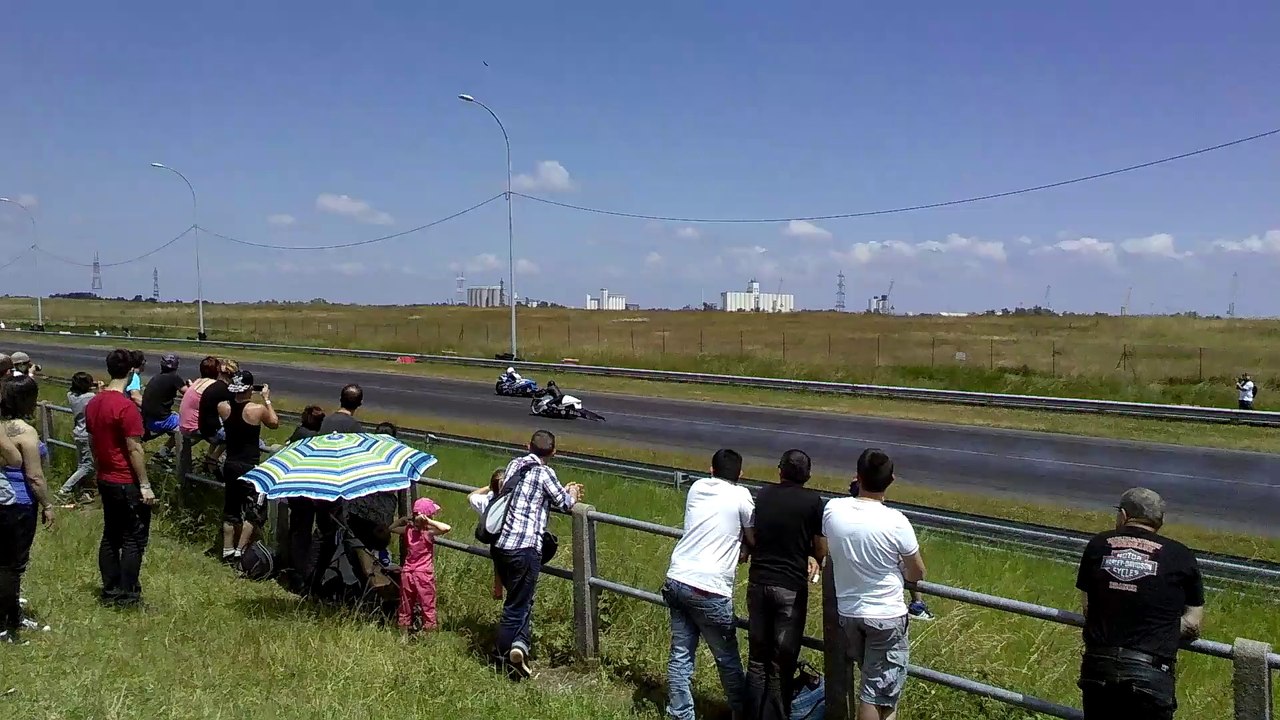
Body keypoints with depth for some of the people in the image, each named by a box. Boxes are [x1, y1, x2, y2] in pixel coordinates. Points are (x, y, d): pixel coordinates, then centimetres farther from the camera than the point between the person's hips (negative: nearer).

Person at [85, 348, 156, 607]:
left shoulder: (94, 403, 5)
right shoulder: (127, 407, -20)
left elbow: (92, 442, 14)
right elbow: (134, 449, -20)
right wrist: (145, 485, -15)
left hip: (105, 480, 8)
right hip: (127, 483, -8)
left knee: (110, 535, 15)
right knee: (134, 539, 1)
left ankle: (110, 589, 21)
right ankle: (127, 594, 5)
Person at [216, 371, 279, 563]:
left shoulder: (223, 407, -5)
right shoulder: (258, 409, -17)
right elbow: (274, 423, 2)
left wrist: (236, 393, 13)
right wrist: (267, 399, 8)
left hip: (230, 465, 6)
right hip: (250, 467, -5)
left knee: (230, 509, 17)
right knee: (253, 510, 5)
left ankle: (227, 551, 24)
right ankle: (239, 550, 0)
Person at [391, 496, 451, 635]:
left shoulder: (408, 530, -4)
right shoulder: (428, 532, -20)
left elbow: (392, 528, 16)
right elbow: (447, 528, -36)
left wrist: (404, 519, 8)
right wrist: (429, 521, -28)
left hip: (407, 573, 5)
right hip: (424, 575, -5)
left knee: (406, 605, 17)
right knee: (427, 605, 7)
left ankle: (404, 633, 26)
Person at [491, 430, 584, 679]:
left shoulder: (515, 464, 12)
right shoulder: (545, 473, -7)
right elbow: (564, 502, 5)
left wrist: (563, 490, 29)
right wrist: (573, 493, 27)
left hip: (499, 544, 6)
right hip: (524, 549, -6)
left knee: (518, 598, 20)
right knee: (518, 605, 3)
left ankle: (519, 642, 17)